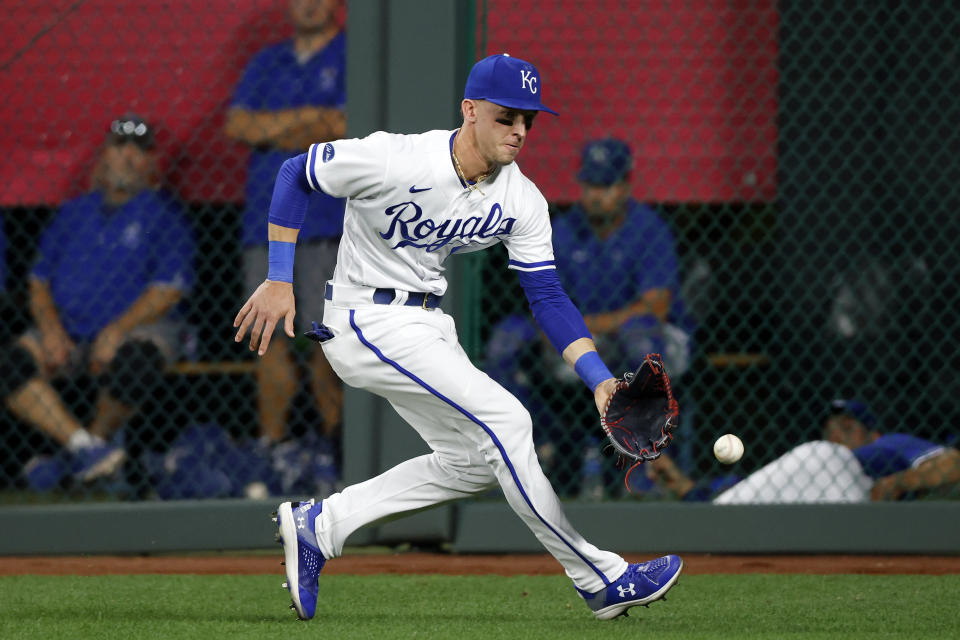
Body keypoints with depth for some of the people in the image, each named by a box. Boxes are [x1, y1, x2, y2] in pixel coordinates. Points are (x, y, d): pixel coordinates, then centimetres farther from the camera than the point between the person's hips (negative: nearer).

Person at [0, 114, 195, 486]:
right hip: (67, 331, 4)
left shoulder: (162, 214, 3)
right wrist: (50, 326, -6)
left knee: (131, 362, -38)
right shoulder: (74, 212, 17)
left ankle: (97, 438, -12)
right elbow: (39, 280, 14)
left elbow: (169, 288, -8)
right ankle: (82, 443, -34)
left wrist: (117, 331, -19)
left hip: (140, 328, -4)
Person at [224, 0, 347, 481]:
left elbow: (352, 128, -8)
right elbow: (238, 124, 6)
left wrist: (275, 131, -3)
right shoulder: (268, 62, 19)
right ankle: (271, 442, 3)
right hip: (266, 220, 4)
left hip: (328, 220, -4)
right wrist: (308, 118, -5)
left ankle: (337, 438, -4)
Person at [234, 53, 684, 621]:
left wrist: (600, 380, -15)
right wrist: (279, 281, -15)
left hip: (429, 327, 8)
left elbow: (548, 296, -3)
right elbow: (294, 173, -13)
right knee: (506, 420, -16)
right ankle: (601, 580, -9)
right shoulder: (394, 160, -24)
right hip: (369, 320, -8)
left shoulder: (522, 201, -5)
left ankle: (318, 525, 16)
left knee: (475, 460, 10)